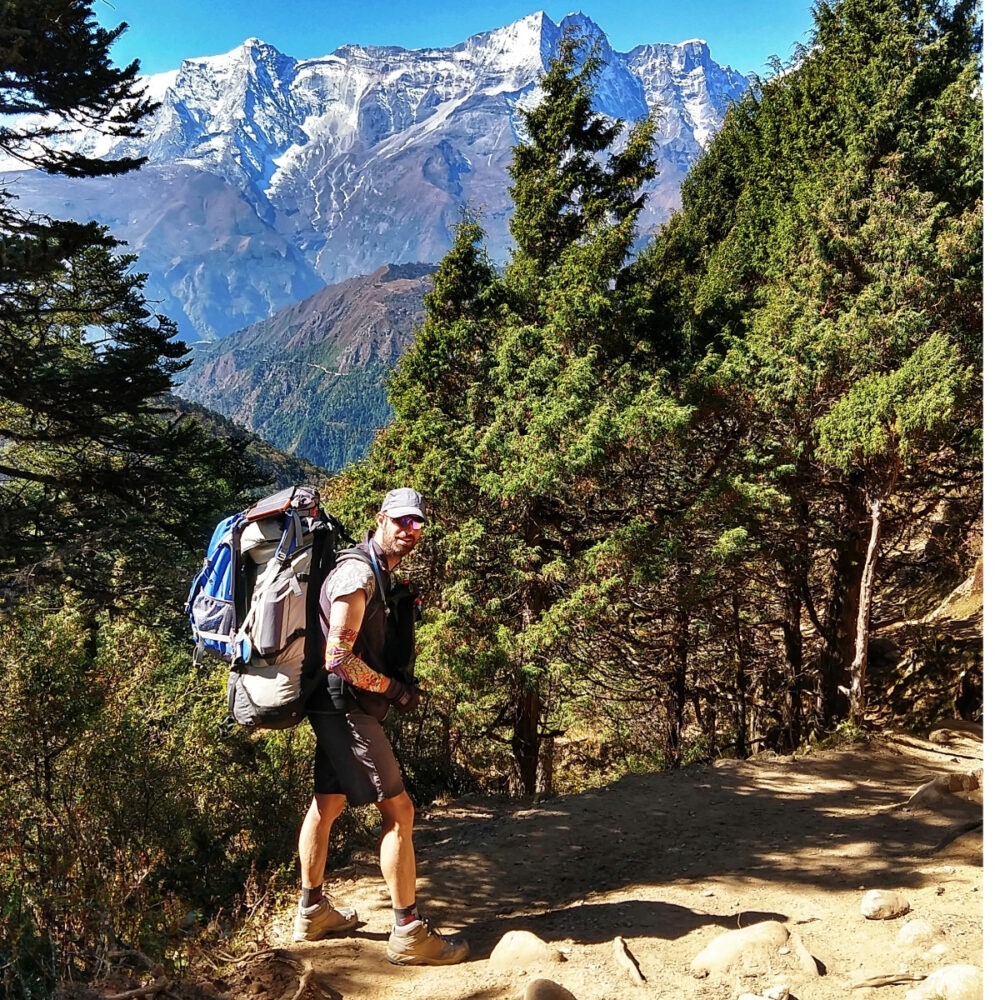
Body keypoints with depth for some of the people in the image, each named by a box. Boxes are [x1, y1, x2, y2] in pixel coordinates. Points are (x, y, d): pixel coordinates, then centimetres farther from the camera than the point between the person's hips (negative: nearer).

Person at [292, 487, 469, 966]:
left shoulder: (379, 572, 13)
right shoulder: (359, 573, -19)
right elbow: (339, 657, -25)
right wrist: (394, 690, -16)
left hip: (339, 708, 10)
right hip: (346, 706, -10)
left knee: (326, 804, 18)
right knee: (398, 810, -6)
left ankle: (312, 913, 31)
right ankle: (409, 932, 1)